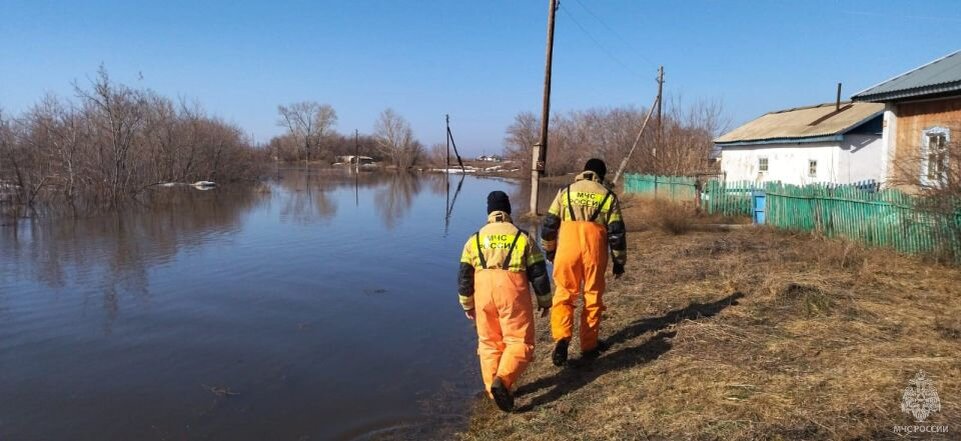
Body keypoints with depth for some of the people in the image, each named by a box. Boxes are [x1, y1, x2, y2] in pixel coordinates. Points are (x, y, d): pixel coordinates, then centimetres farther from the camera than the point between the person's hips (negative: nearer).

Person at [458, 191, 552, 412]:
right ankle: (502, 380, -19)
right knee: (519, 341, 2)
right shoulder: (523, 238, 6)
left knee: (489, 342, 15)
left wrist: (467, 304, 24)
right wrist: (545, 301, 16)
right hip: (514, 293, -3)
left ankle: (493, 388, 15)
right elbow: (539, 273, 5)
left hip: (483, 293, 3)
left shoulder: (475, 239, 13)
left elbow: (464, 275, 13)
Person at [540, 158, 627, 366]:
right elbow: (617, 232, 5)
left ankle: (562, 338, -11)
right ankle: (589, 345, 20)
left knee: (564, 295, 9)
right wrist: (619, 261, 14)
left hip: (567, 248, 0)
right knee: (593, 297, 13)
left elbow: (549, 225, 11)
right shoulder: (608, 196, 9)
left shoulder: (566, 192, 11)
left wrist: (549, 250, 25)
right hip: (595, 251, 0)